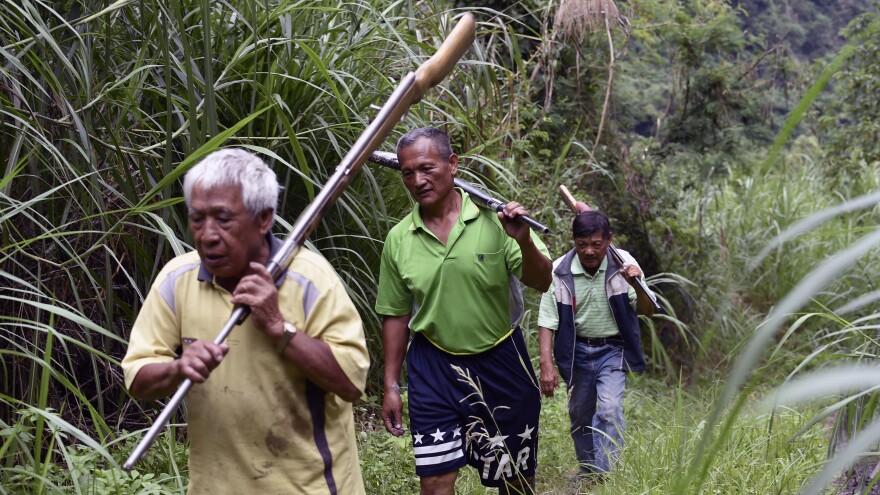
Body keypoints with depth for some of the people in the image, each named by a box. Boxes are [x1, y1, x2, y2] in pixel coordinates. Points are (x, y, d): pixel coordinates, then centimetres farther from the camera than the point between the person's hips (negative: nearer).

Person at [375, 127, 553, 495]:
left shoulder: (495, 217, -10)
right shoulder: (398, 240, -3)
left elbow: (542, 283, -9)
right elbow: (396, 316, 6)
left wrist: (524, 241, -29)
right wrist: (391, 386, 6)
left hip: (501, 362, -1)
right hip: (433, 367, 1)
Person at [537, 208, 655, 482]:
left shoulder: (623, 263, -14)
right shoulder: (560, 271, -15)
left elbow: (647, 310, -10)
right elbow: (547, 321, -10)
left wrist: (637, 285, -31)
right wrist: (546, 364, -17)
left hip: (612, 349, -1)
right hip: (576, 350, 2)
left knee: (609, 409, -19)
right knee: (580, 415, 13)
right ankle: (587, 473, 33)